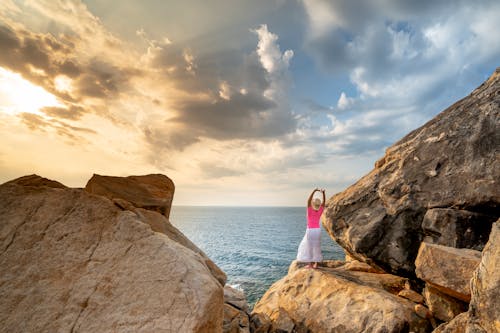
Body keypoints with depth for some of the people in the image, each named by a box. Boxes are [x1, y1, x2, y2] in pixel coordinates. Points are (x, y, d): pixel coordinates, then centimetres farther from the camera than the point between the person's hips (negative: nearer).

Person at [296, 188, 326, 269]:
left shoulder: (310, 210, -16)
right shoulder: (320, 211, -7)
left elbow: (308, 200, -25)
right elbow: (324, 202, -4)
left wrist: (314, 191, -30)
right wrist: (323, 193, -17)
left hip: (310, 230, -4)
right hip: (318, 230, 4)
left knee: (309, 246, 6)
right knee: (316, 247, 12)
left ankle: (310, 264, 7)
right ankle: (316, 264, 13)